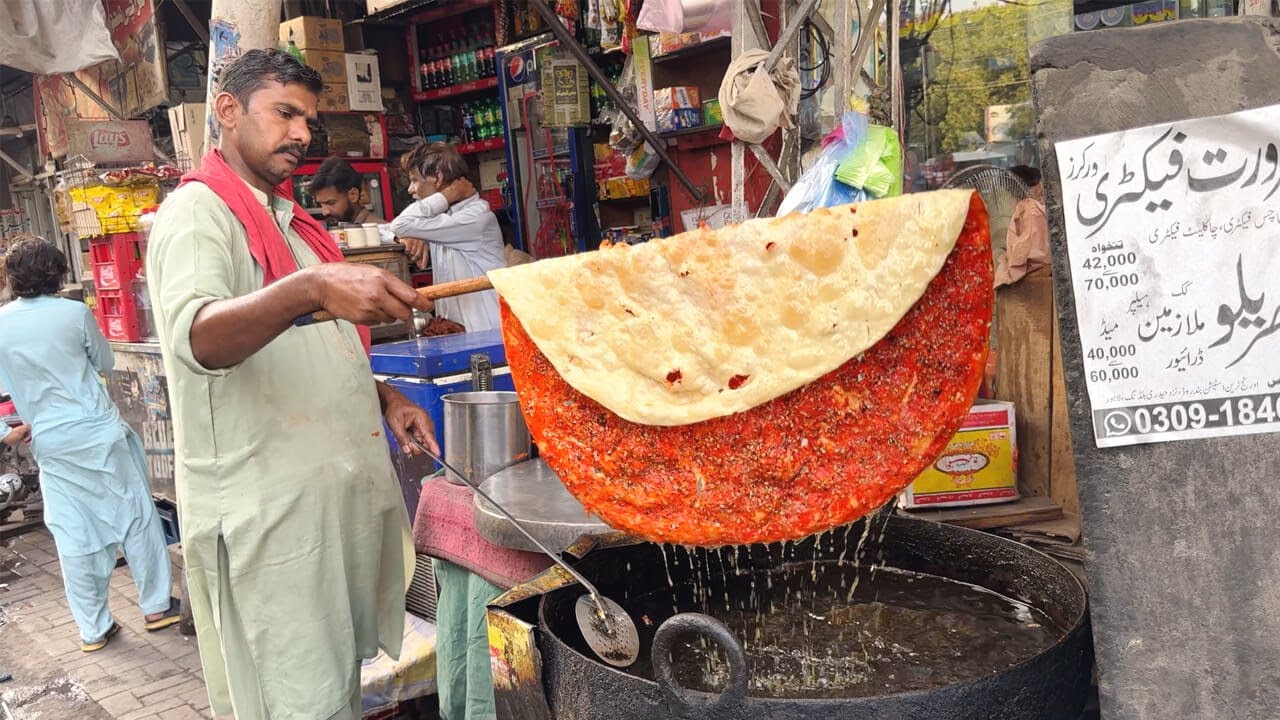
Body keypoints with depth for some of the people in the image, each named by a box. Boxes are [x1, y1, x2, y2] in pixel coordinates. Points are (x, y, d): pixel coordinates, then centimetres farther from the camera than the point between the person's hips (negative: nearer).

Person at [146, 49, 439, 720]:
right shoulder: (196, 213, -9)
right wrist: (313, 288, -45)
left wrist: (381, 395, 10)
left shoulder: (288, 219, 18)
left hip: (339, 487, 8)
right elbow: (197, 338, -29)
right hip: (268, 507, -8)